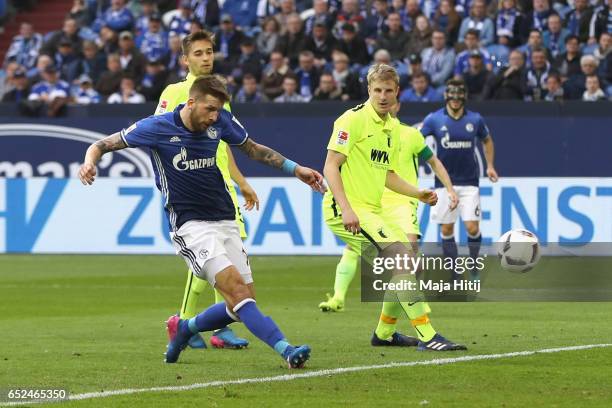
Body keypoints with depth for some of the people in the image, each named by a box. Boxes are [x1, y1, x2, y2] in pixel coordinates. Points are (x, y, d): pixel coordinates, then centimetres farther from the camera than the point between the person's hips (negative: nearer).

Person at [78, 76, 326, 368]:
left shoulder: (220, 121, 2)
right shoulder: (157, 127, -10)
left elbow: (252, 149, 20)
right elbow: (103, 144, -3)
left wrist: (294, 169, 14)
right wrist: (90, 162, -25)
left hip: (224, 220, 6)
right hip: (189, 225, -6)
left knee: (242, 303, 2)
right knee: (234, 285, -25)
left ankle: (183, 328, 28)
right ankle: (285, 349, -34)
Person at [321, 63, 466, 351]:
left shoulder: (393, 127, 14)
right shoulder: (354, 119, -11)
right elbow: (330, 167, -16)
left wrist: (418, 194, 11)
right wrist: (346, 209, -26)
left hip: (373, 209, 9)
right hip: (347, 210, -9)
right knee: (401, 257, -22)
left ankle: (384, 333, 33)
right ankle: (426, 336, -23)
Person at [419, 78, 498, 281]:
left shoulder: (475, 119, 0)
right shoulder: (434, 119, -5)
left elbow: (487, 140, 18)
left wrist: (490, 165, 9)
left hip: (469, 182, 0)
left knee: (472, 227, -9)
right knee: (446, 230, 3)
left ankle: (473, 266, 13)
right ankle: (453, 274, 16)